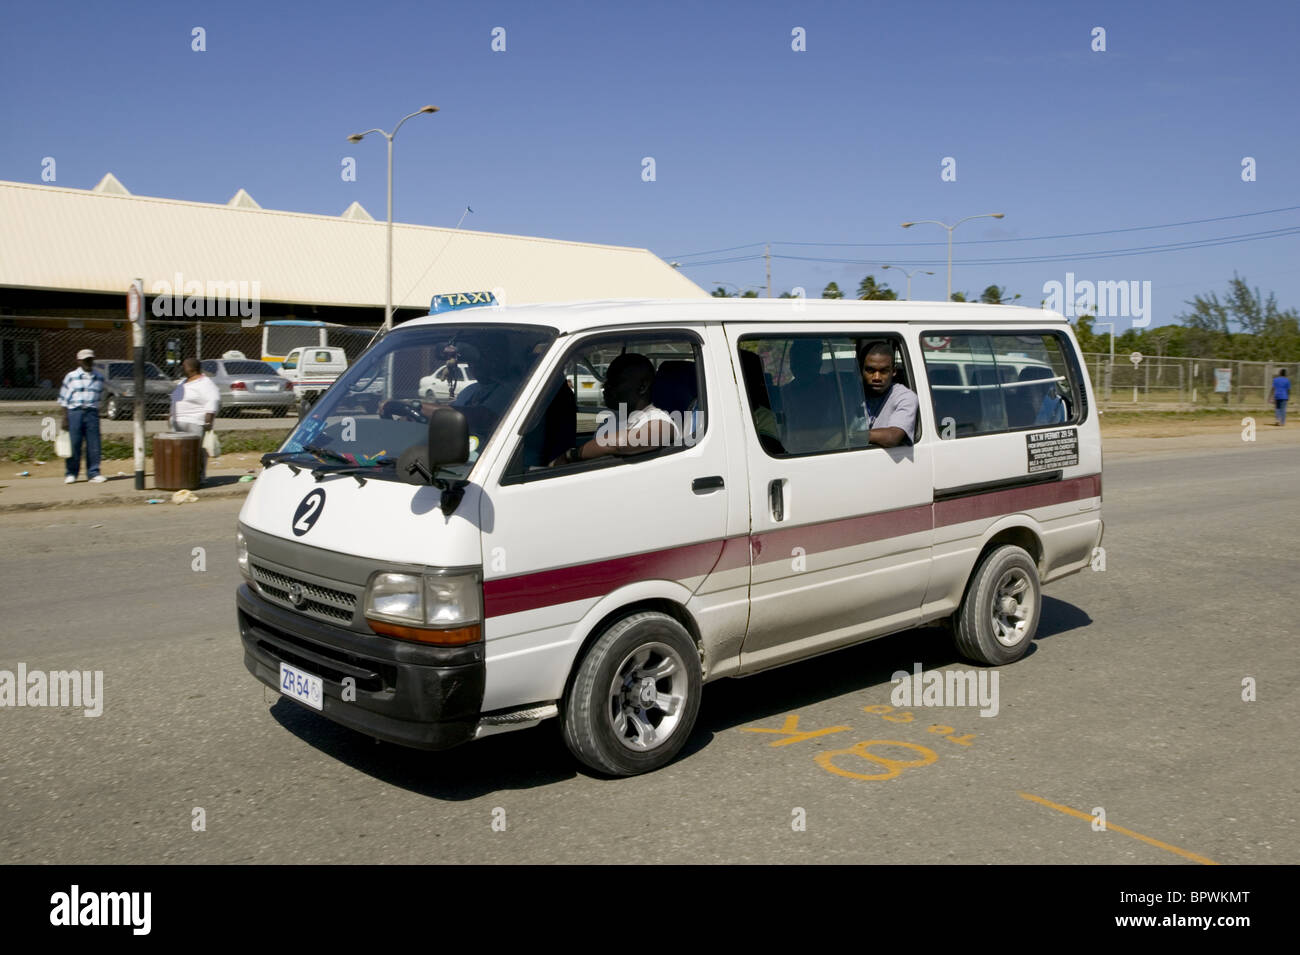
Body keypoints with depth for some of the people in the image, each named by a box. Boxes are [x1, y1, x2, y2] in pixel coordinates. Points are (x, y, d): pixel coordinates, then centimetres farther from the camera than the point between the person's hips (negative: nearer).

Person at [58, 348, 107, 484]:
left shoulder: (99, 378, 10)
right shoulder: (71, 376, 2)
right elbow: (63, 399, 3)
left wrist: (95, 413, 11)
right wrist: (65, 418, -3)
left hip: (92, 413, 2)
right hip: (74, 412, -2)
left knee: (94, 445, 0)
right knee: (74, 444, 0)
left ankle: (93, 473, 7)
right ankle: (70, 474, 11)